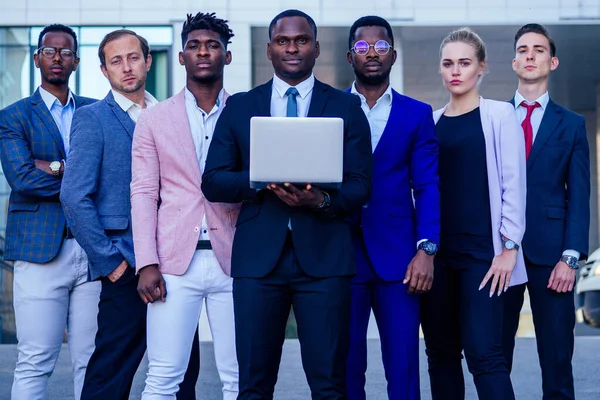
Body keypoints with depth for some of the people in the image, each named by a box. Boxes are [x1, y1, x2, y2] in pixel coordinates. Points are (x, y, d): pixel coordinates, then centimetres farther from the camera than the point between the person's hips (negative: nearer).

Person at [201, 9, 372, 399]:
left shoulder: (346, 106, 8)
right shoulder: (239, 107, 11)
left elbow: (361, 185, 3)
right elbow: (212, 182, 5)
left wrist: (322, 200, -17)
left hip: (324, 256, -1)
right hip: (258, 255, 1)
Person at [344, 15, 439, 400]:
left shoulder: (417, 114, 9)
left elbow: (428, 187, 3)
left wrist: (426, 250, -8)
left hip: (397, 256, 0)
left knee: (403, 365, -1)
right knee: (345, 365, 3)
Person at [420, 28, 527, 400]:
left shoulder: (499, 114, 0)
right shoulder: (430, 121, 12)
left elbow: (513, 183, -4)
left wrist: (509, 248, -10)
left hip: (481, 250, -4)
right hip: (437, 250, 4)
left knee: (484, 352, -12)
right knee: (441, 352, 6)